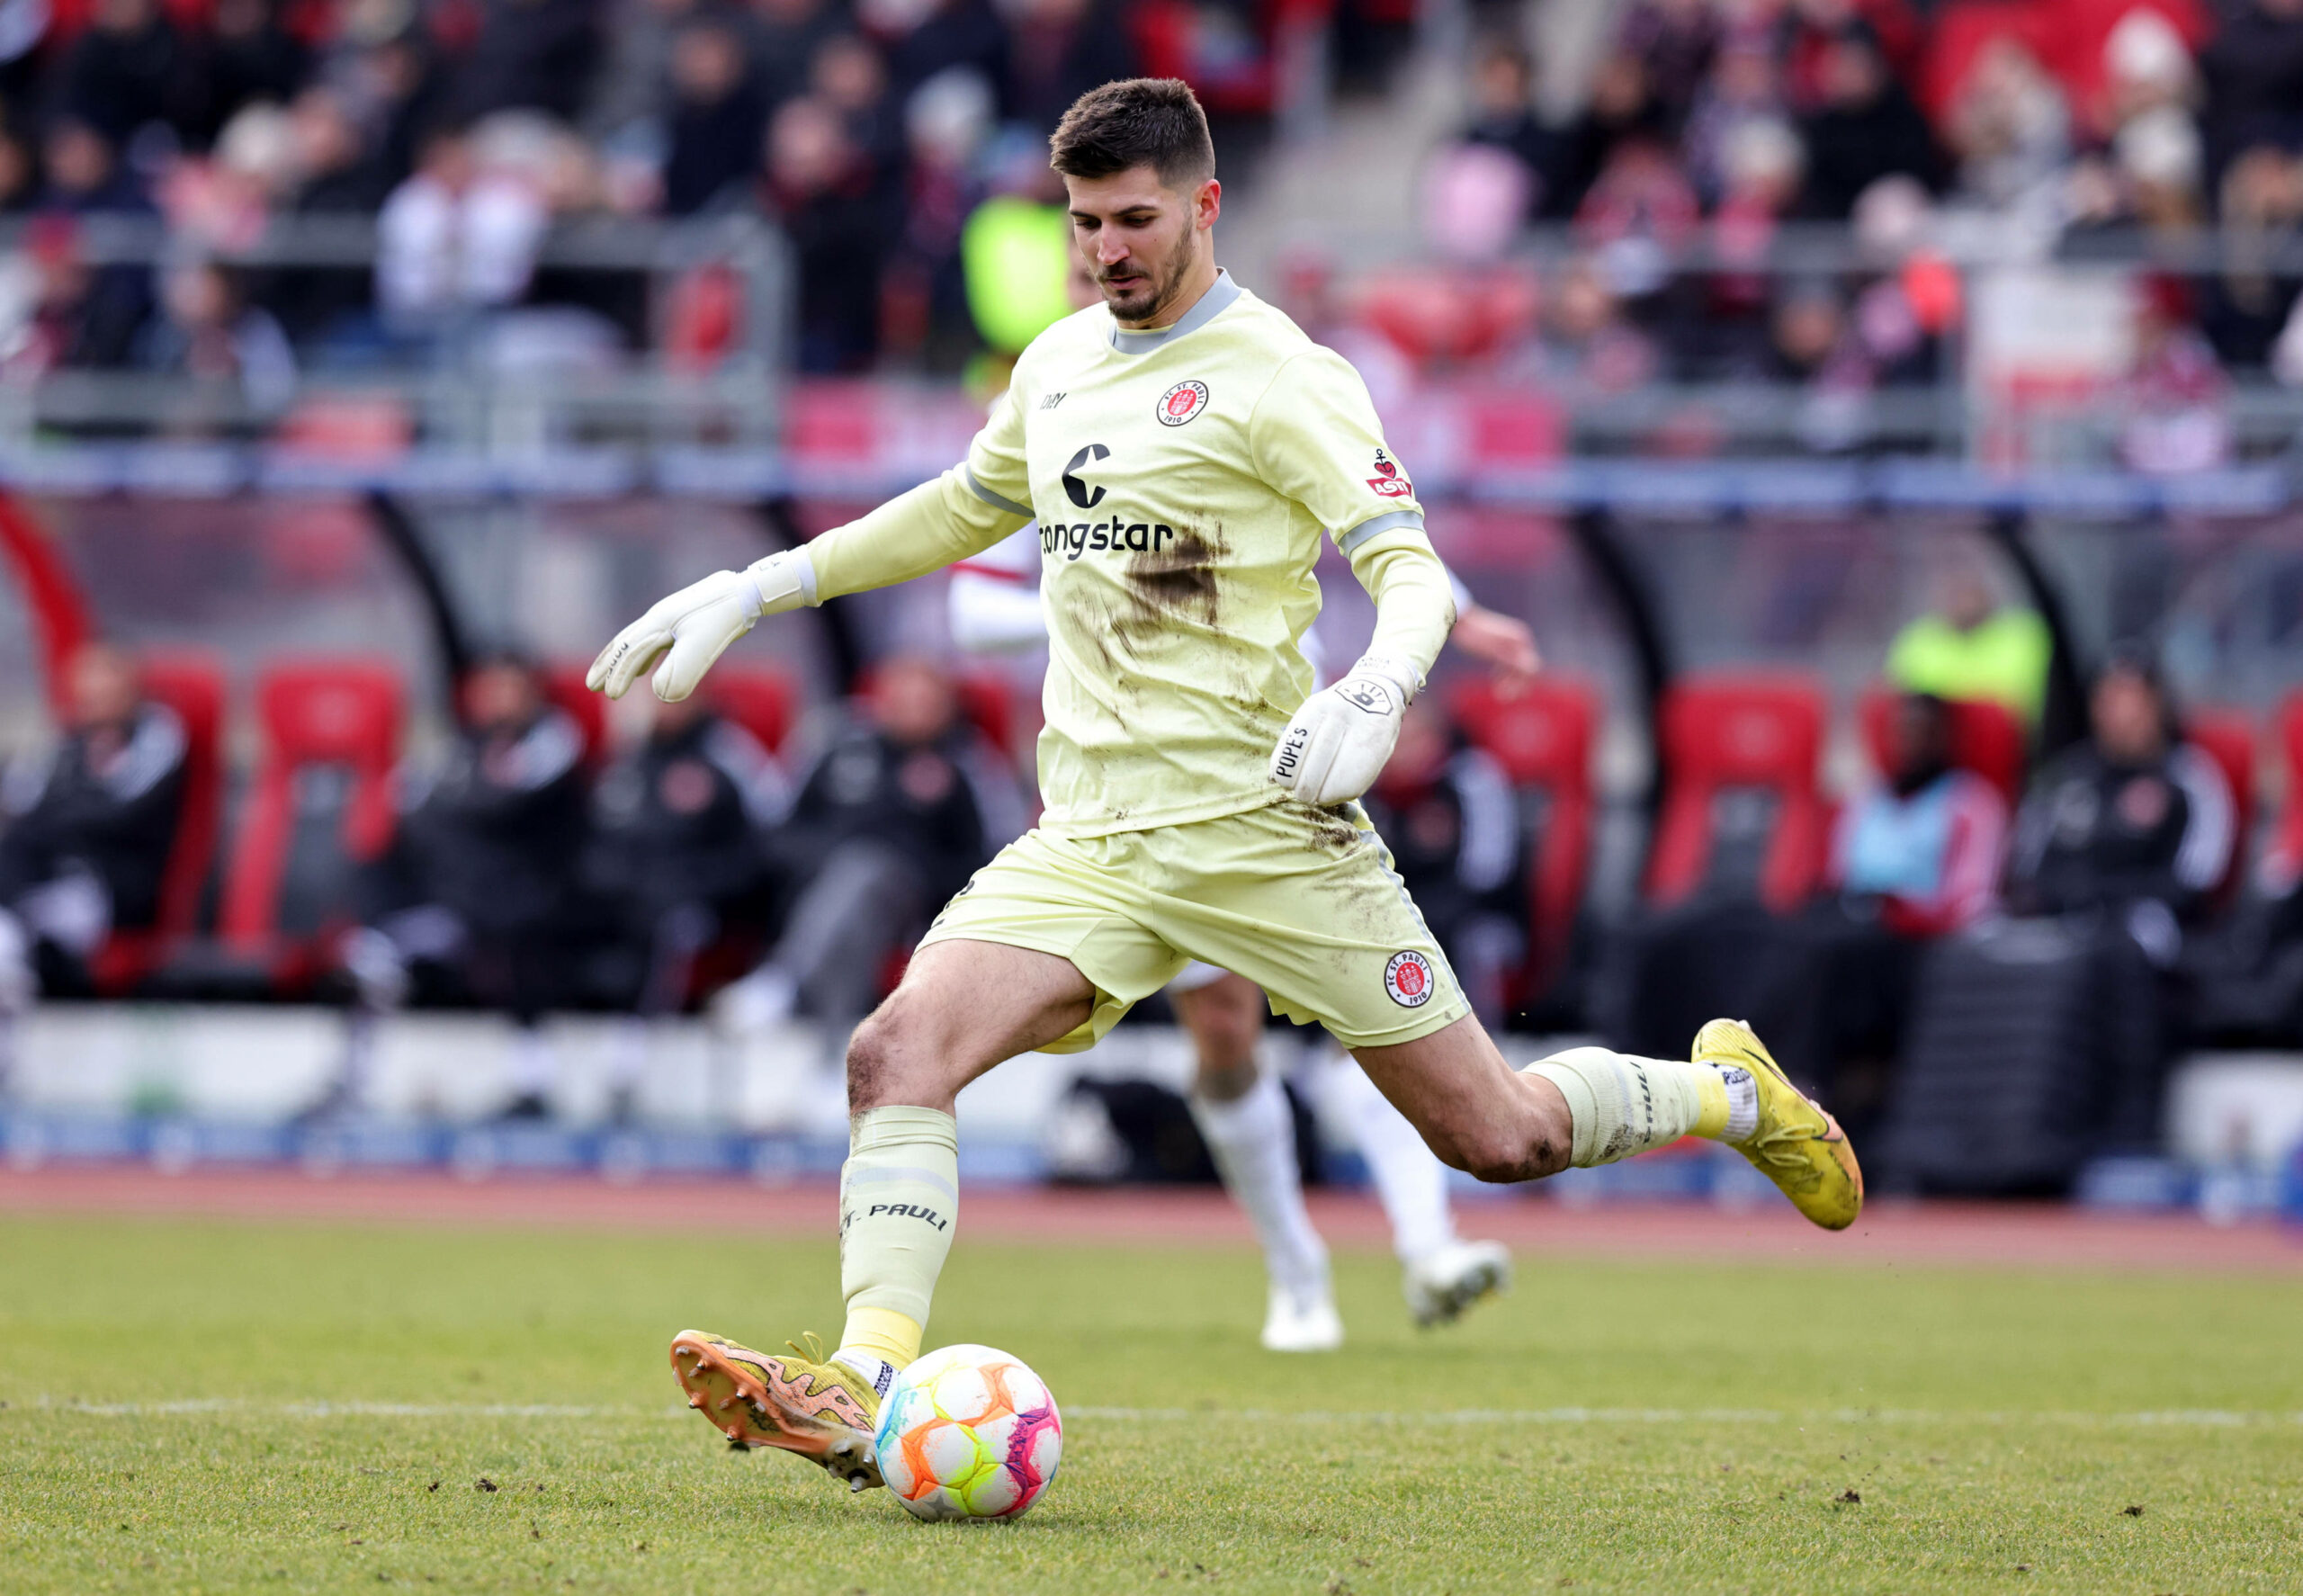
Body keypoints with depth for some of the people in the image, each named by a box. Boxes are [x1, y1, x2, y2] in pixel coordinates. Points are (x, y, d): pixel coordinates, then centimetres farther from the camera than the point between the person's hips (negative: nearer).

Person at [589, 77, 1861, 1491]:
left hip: (1260, 827, -5)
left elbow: (1413, 571, -13)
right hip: (1088, 839, 5)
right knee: (897, 1052, -20)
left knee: (1499, 1138, 1)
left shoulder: (1277, 376, -7)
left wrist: (1375, 694, -35)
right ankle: (865, 1395, -25)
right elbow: (959, 512, 32)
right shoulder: (1059, 367, 14)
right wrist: (747, 595, 27)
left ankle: (1733, 1091, 30)